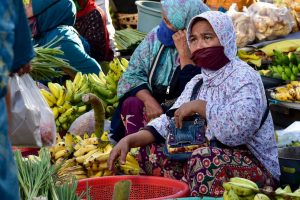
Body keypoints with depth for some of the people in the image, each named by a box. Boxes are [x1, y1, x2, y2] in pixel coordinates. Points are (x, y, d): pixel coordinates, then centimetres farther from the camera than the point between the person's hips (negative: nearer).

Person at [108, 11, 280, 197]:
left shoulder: (243, 77, -15)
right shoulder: (197, 83, 12)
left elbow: (241, 126, -33)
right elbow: (170, 121, 6)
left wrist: (199, 106, -20)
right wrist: (130, 140, -9)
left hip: (254, 169, -8)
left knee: (203, 158, -35)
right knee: (150, 151, 2)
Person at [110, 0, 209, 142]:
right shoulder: (156, 36, -1)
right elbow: (133, 75, 0)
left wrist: (184, 52, -26)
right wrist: (149, 100, -19)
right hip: (155, 105, 4)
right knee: (131, 104, -25)